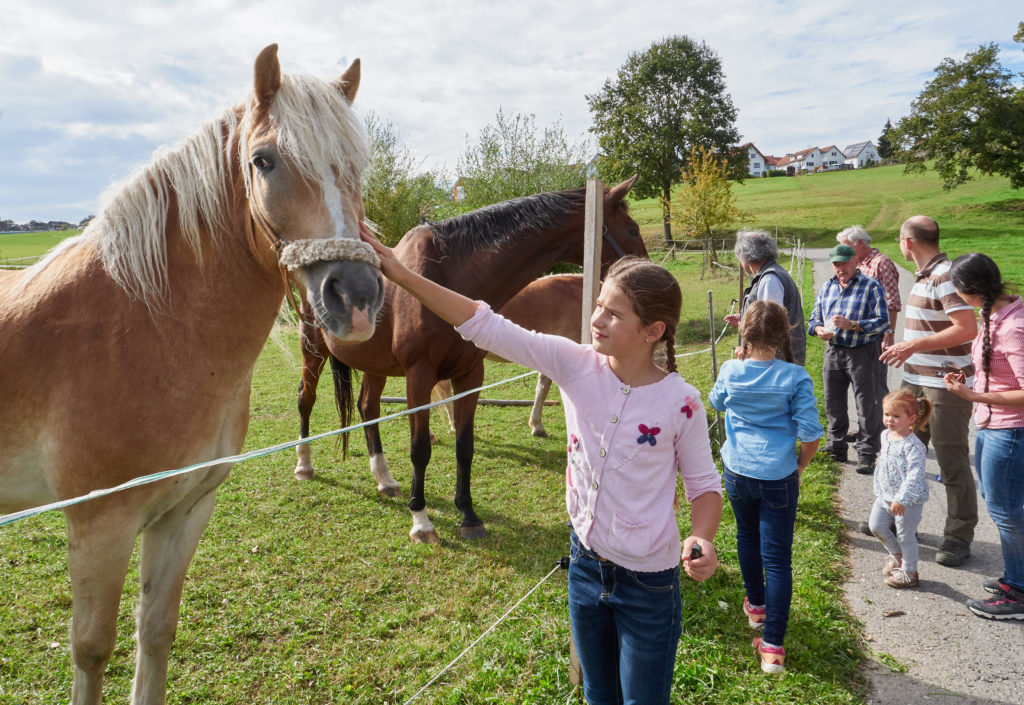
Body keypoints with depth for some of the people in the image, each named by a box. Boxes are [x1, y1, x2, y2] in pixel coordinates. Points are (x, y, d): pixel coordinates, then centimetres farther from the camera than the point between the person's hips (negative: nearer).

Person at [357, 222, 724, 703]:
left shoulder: (681, 403, -18)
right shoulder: (575, 365, -13)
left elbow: (704, 483, -5)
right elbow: (487, 327, -18)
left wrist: (702, 539, -25)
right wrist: (401, 275, -23)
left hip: (648, 583, -3)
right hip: (585, 563, 4)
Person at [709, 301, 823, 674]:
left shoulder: (731, 371, -8)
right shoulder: (795, 377, -14)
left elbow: (716, 402, 14)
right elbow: (811, 433, -14)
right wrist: (800, 465, 4)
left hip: (737, 472, 3)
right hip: (778, 477, -2)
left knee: (747, 535, 27)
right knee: (778, 558, 4)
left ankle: (756, 605, 47)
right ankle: (773, 646, 6)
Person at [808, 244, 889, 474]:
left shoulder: (871, 287, -3)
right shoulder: (826, 288, 13)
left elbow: (882, 322, -10)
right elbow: (814, 319, 16)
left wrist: (851, 325, -23)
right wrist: (819, 330, -8)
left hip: (862, 352, -5)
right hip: (833, 351, 5)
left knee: (867, 404, -2)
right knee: (833, 403, 12)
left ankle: (867, 454, 7)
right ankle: (836, 448, 26)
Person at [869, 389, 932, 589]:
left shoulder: (912, 445, -22)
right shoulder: (885, 435, 3)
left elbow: (915, 475, -27)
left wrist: (901, 499, -31)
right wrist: (878, 490, 20)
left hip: (908, 499, -8)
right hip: (886, 495, 8)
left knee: (905, 536, 5)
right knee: (876, 525, 12)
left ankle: (909, 572, 24)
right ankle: (896, 555, 36)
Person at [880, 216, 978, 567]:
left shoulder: (945, 276, -17)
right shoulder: (924, 276, 11)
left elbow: (967, 328, -26)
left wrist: (914, 346, -25)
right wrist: (904, 348, 11)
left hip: (945, 384, -9)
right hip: (916, 380, 9)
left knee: (952, 463, 1)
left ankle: (959, 537, 15)